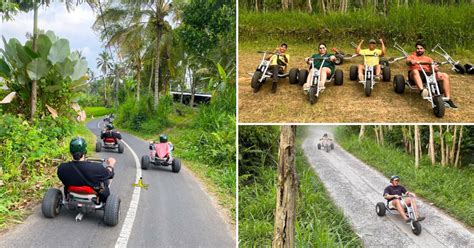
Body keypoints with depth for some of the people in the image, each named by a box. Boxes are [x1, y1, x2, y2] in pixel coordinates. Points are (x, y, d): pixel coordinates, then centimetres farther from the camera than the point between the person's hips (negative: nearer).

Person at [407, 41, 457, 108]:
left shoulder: (428, 58, 32)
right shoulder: (412, 56, 24)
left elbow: (433, 66, 13)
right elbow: (407, 62, 1)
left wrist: (435, 68, -12)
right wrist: (411, 61, -25)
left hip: (427, 74, 3)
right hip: (415, 74, -3)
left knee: (445, 76, -17)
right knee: (415, 71, -40)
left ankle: (448, 99, -20)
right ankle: (422, 90, -62)